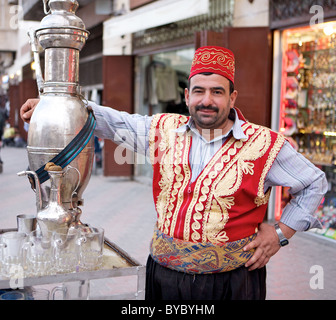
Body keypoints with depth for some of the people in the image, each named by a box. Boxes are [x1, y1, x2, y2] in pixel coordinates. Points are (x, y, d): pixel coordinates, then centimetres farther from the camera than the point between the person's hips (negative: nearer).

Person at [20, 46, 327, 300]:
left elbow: (314, 183, 5)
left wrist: (281, 233, -1)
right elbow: (114, 122, 10)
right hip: (164, 274, 3)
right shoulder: (164, 130, 2)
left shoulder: (264, 145, -7)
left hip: (233, 279, -2)